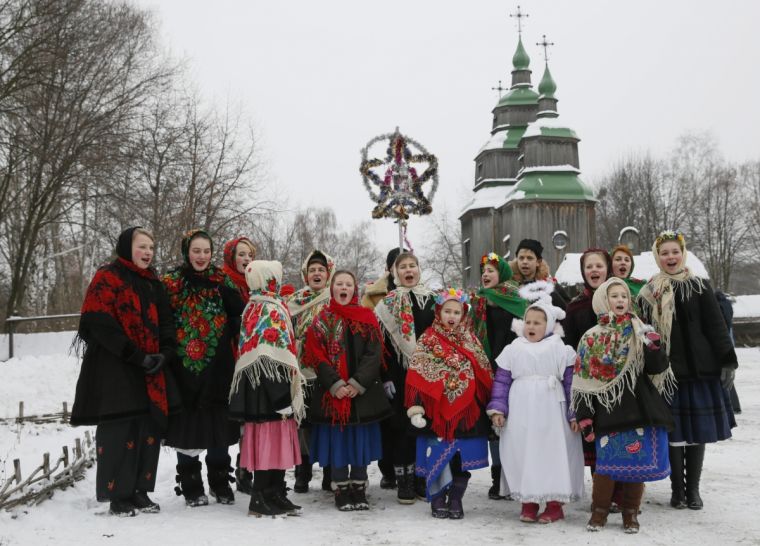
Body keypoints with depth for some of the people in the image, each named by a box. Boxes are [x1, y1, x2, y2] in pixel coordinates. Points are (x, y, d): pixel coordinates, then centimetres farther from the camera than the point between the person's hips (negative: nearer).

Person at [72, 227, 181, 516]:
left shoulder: (153, 284, 17)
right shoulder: (107, 278, -4)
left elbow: (165, 323, 14)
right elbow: (100, 324, -14)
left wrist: (164, 354, -6)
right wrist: (137, 357, -18)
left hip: (150, 371, 6)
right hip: (114, 369, -6)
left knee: (149, 429, 5)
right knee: (119, 431, -7)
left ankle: (139, 491, 15)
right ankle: (118, 496, 2)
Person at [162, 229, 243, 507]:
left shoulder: (223, 282, 6)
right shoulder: (171, 284, 1)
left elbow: (239, 318, 2)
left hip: (217, 368, 2)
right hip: (185, 368, -1)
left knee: (219, 424, 6)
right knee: (187, 426, 2)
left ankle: (220, 482, 20)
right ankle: (191, 486, 13)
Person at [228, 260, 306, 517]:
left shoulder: (252, 308, 14)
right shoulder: (272, 311, -14)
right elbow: (274, 358, -20)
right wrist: (283, 397, -20)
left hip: (255, 388, 9)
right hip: (271, 386, -9)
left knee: (273, 440, 13)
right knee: (271, 439, -4)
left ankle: (275, 494, 19)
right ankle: (262, 498, 0)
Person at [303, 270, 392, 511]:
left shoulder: (367, 318, 6)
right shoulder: (322, 320, 4)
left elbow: (374, 353, -3)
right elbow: (316, 356, -4)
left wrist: (358, 383, -14)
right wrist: (335, 384, -15)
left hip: (363, 392, 1)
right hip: (332, 392, -1)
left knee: (361, 440, 6)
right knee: (337, 440, 3)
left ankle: (358, 489, 18)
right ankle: (341, 491, 13)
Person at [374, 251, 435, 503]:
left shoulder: (432, 300, 10)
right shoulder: (387, 304, 4)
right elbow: (380, 341, -1)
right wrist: (386, 377, -9)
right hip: (400, 373, -2)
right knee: (401, 426, -2)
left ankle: (423, 477, 14)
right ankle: (403, 480, 5)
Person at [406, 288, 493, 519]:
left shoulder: (471, 341, 11)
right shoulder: (427, 342, 0)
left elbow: (485, 374, 13)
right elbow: (416, 376, -5)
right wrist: (416, 407, -13)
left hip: (467, 411, 3)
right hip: (437, 411, -3)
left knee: (462, 456, 5)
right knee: (437, 456, 0)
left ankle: (456, 500, 18)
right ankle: (437, 499, 15)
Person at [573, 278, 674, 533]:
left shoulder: (641, 333, 5)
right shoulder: (591, 338, 5)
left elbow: (656, 369, -1)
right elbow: (583, 380, 5)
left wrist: (654, 349, -20)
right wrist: (584, 415, 0)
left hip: (639, 407, 1)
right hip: (608, 410, 0)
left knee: (637, 460, 3)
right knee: (607, 461, -3)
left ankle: (630, 512, 19)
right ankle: (600, 509, 15)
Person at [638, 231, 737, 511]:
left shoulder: (699, 288, 3)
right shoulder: (648, 294, 6)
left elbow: (716, 327, 0)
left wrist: (727, 362, -7)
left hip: (699, 369, 0)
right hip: (665, 372, 0)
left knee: (697, 429, 5)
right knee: (674, 431, 3)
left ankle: (693, 489, 17)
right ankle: (677, 489, 15)